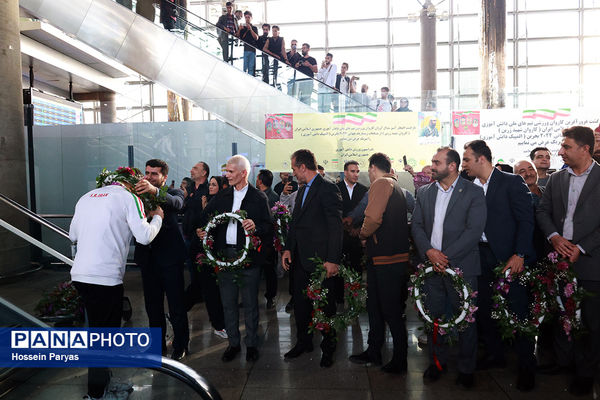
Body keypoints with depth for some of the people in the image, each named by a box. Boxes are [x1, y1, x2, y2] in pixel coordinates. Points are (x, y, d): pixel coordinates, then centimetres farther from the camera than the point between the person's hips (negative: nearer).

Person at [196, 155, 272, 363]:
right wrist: (202, 230, -7)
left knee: (250, 304, 8)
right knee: (228, 304, 13)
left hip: (249, 257, -4)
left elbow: (269, 228, -7)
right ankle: (233, 343, 29)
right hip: (224, 255, 4)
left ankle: (251, 344, 25)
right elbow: (205, 217, 13)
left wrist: (256, 227, -27)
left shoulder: (259, 197, -3)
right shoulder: (222, 195, 10)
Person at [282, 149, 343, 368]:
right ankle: (303, 342, 33)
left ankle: (328, 348, 23)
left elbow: (336, 225, -17)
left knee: (325, 305, 7)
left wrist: (333, 259, -20)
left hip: (320, 259, -8)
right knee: (300, 303, 16)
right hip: (300, 259, 8)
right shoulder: (302, 191, 15)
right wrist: (288, 249, 8)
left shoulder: (328, 189, -12)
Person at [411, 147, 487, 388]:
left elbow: (474, 230, -12)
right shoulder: (425, 192, 10)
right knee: (433, 315, 12)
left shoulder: (473, 192, -4)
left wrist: (447, 257, -16)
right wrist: (429, 251, -9)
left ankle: (466, 368, 25)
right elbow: (416, 225, 7)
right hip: (431, 265, 4)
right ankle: (437, 361, 30)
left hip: (461, 265, -4)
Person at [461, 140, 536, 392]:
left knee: (518, 309, 1)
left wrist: (519, 255, -16)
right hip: (480, 256, 5)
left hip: (509, 257, -5)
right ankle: (494, 355, 31)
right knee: (483, 307, 11)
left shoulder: (512, 182, -6)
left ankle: (526, 366, 18)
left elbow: (526, 220, -9)